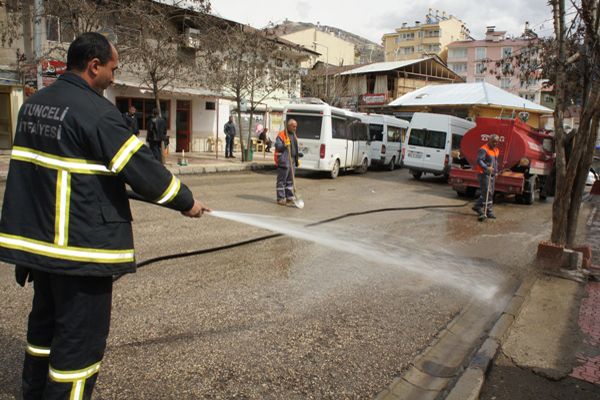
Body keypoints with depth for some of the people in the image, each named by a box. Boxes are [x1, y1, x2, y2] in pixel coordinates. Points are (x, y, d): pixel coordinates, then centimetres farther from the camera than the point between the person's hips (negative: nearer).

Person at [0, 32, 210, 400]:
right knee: (81, 337, 4)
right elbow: (143, 168, -18)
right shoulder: (97, 111, -18)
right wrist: (186, 201, -5)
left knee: (45, 324, 24)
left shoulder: (34, 104, 10)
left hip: (39, 238, 9)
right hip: (82, 245, -9)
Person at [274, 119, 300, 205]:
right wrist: (284, 145, -33)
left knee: (290, 180, 13)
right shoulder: (281, 135, -8)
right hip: (284, 161, -8)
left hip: (292, 161, 8)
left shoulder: (293, 135, 18)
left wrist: (297, 159, 21)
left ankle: (289, 197, 21)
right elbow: (277, 146, -17)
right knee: (282, 181, -4)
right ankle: (281, 198, 0)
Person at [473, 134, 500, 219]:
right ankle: (488, 211, -7)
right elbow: (479, 161, -23)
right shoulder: (483, 149, -12)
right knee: (487, 192, -10)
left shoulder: (496, 150, 17)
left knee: (490, 193, 12)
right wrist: (487, 168, -36)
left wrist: (496, 171, 20)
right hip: (484, 174, -9)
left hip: (492, 174, 9)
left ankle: (477, 206, 23)